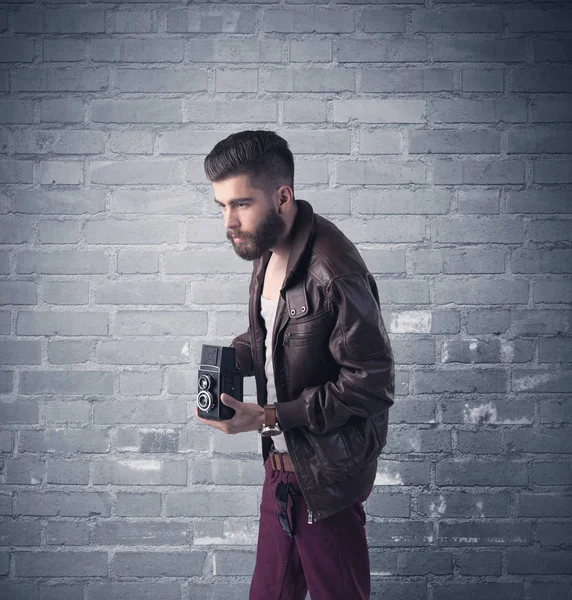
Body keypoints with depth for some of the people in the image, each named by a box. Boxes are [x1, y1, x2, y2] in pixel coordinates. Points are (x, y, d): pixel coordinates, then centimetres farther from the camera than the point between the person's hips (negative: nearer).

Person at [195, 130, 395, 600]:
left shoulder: (334, 274, -27)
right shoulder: (267, 248, 2)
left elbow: (371, 385, -24)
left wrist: (269, 418, -23)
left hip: (325, 473, -8)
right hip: (281, 458, 8)